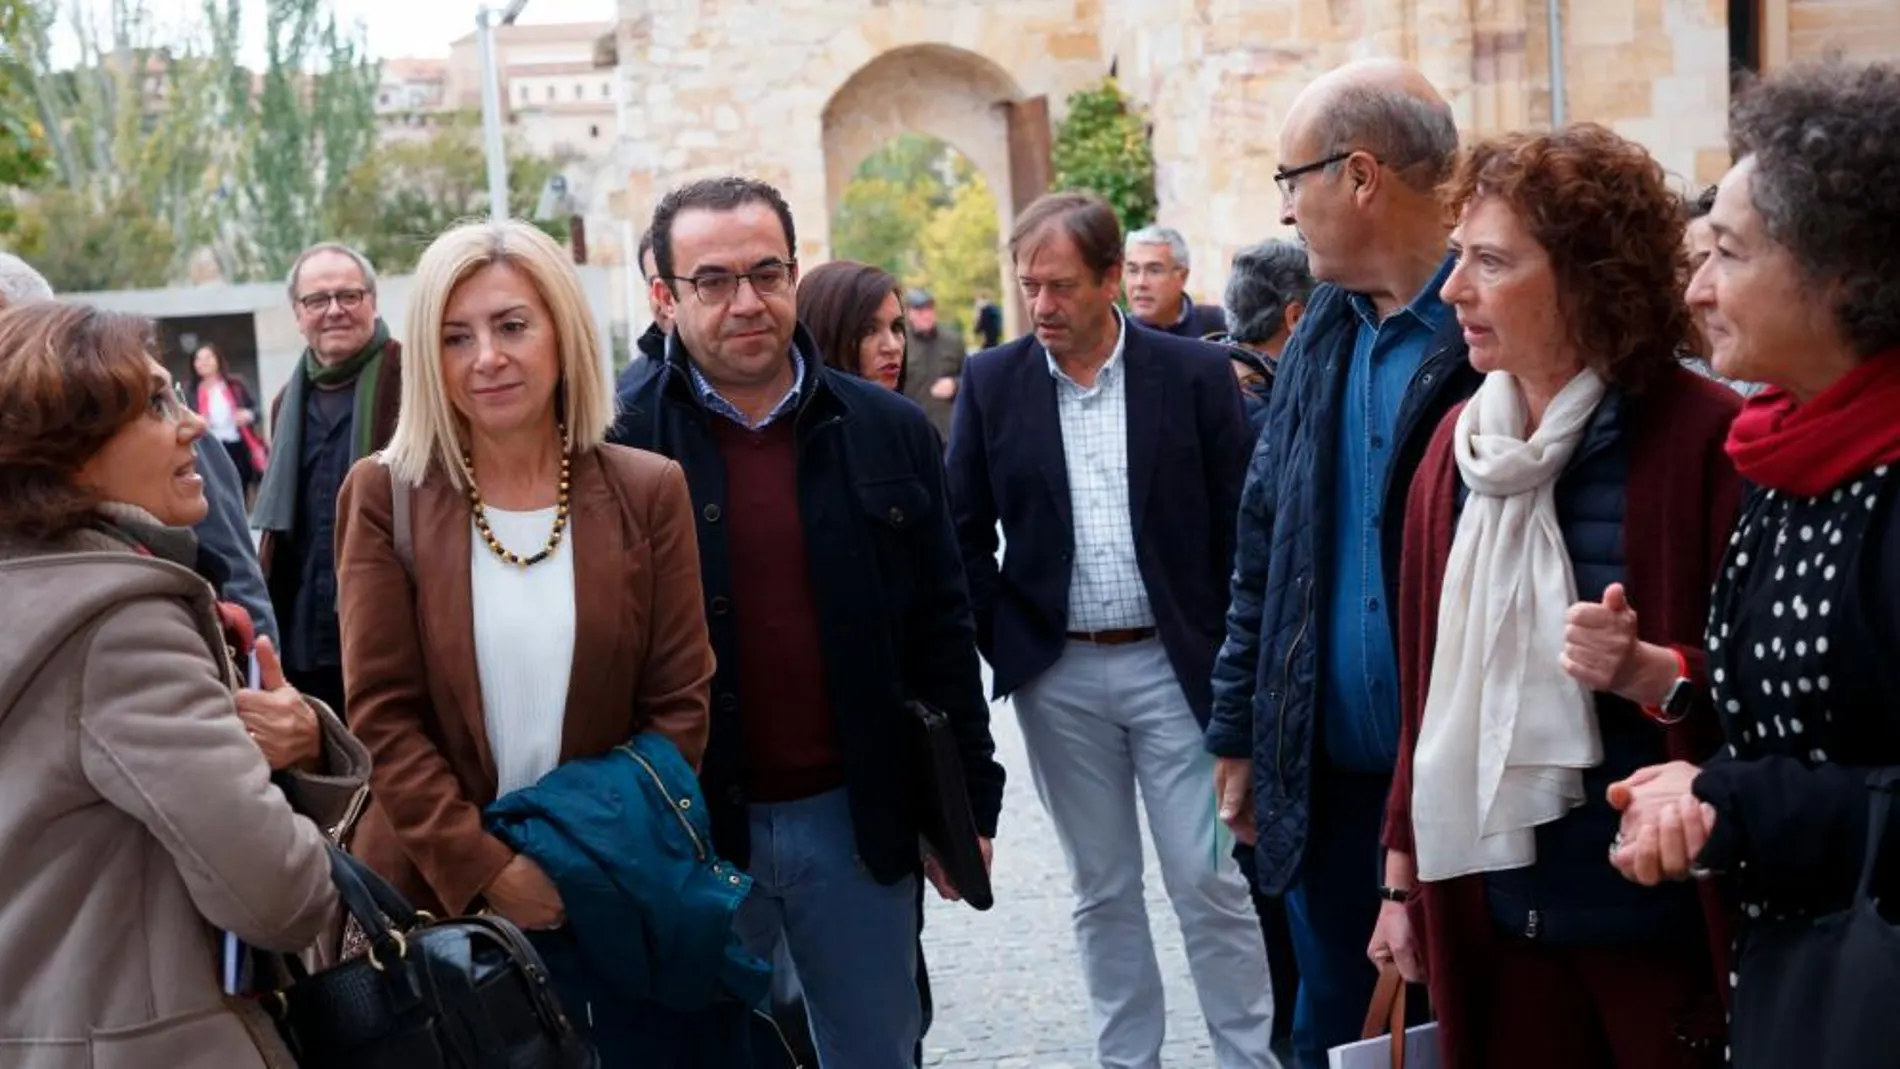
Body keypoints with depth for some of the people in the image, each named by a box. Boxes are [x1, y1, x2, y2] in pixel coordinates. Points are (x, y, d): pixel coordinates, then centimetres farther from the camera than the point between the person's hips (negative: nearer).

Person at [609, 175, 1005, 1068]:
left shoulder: (889, 433, 2)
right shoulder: (621, 450, -6)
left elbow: (941, 632, 6)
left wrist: (968, 803, 5)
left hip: (857, 817, 2)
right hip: (687, 829, -2)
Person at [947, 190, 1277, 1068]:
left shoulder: (1195, 372, -4)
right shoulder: (992, 382, 1)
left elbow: (1240, 527, -2)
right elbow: (964, 533, 5)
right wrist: (999, 644, -2)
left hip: (1174, 665, -2)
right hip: (1056, 676, 2)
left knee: (1210, 882, 2)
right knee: (1101, 890, 12)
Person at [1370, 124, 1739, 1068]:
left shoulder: (1704, 438, -12)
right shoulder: (1456, 443, 5)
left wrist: (1654, 673, -28)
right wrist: (1403, 878, 12)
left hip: (1662, 917, -5)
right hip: (1494, 914, 5)